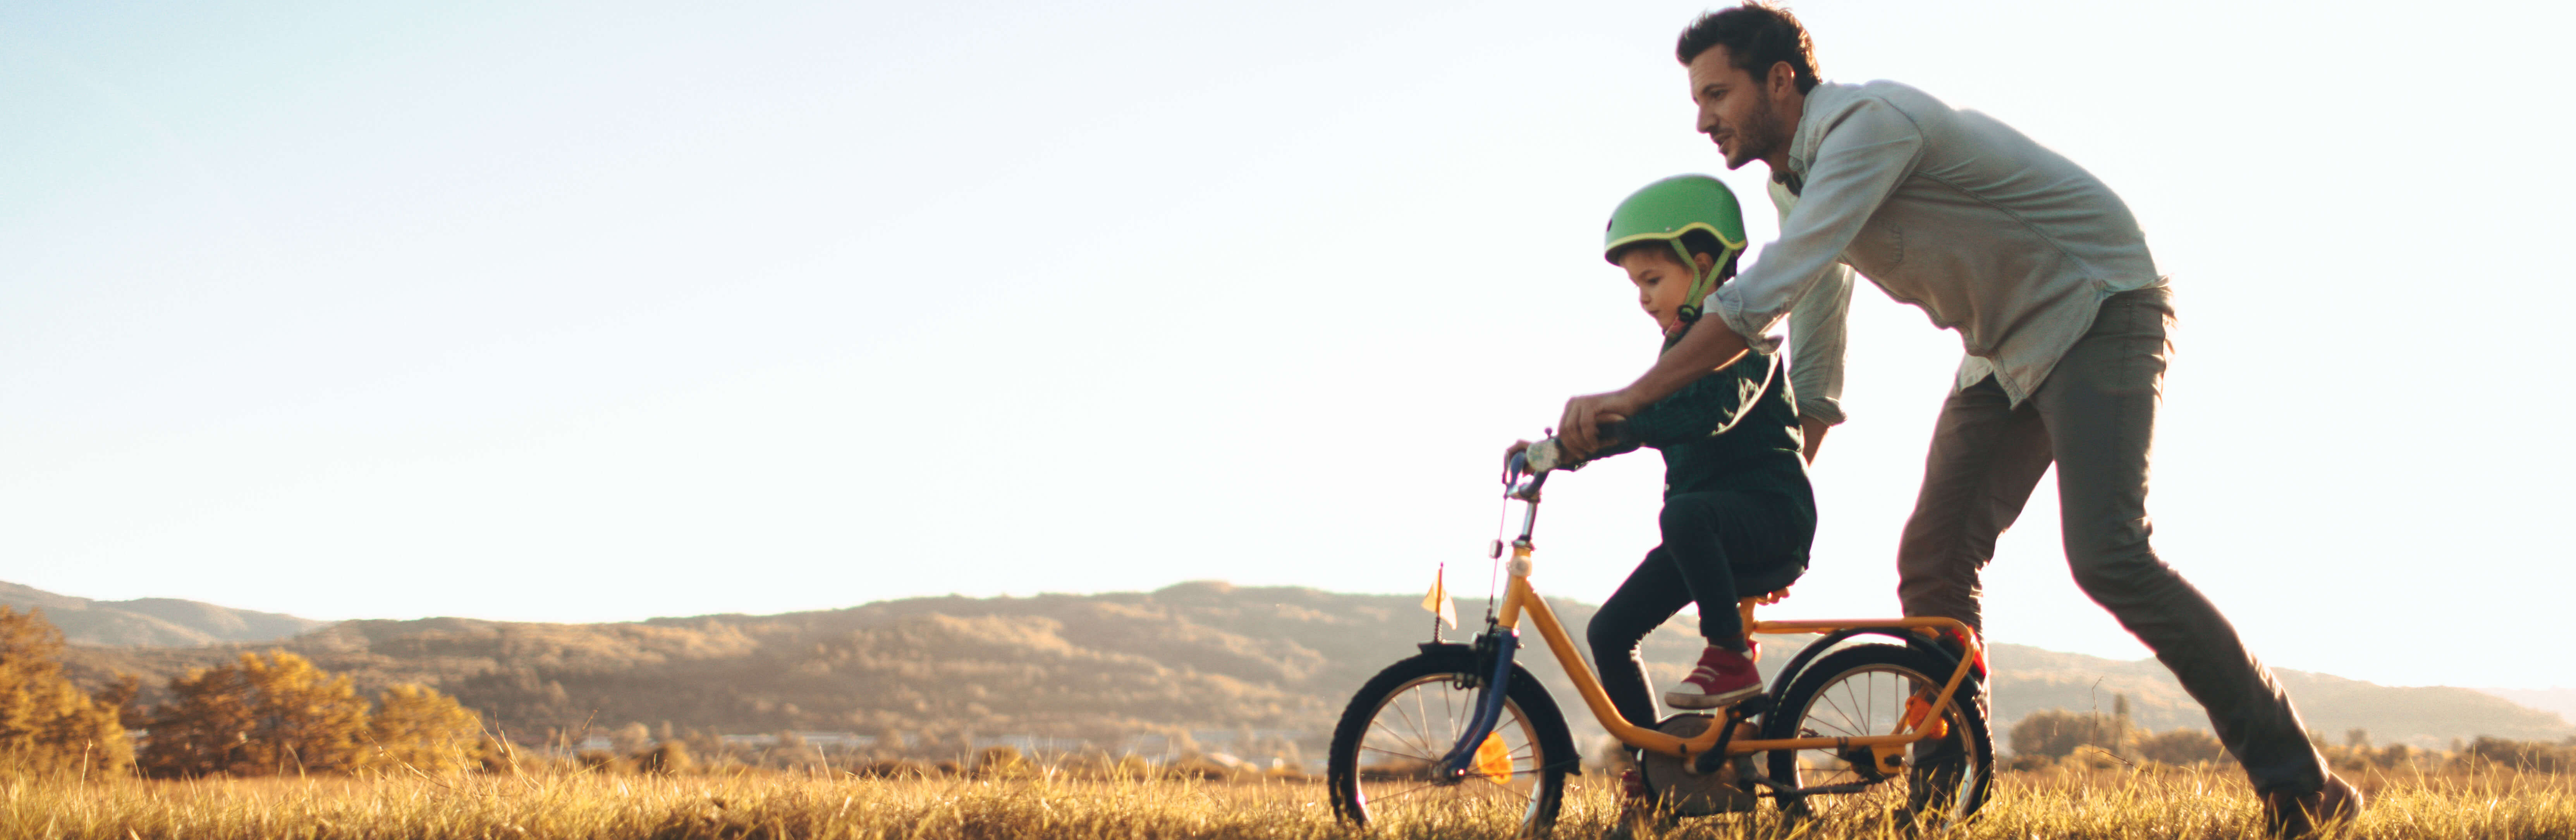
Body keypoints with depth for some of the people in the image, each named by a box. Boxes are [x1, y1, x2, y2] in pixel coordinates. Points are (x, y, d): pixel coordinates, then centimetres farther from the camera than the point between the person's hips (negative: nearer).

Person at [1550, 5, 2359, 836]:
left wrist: (1632, 397, -33)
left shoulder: (1869, 123, -24)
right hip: (2005, 349, 9)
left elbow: (1767, 292, -34)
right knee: (1932, 562, -2)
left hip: (2099, 311, -9)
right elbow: (1812, 364, 18)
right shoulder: (1794, 181, 7)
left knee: (2106, 556, -22)